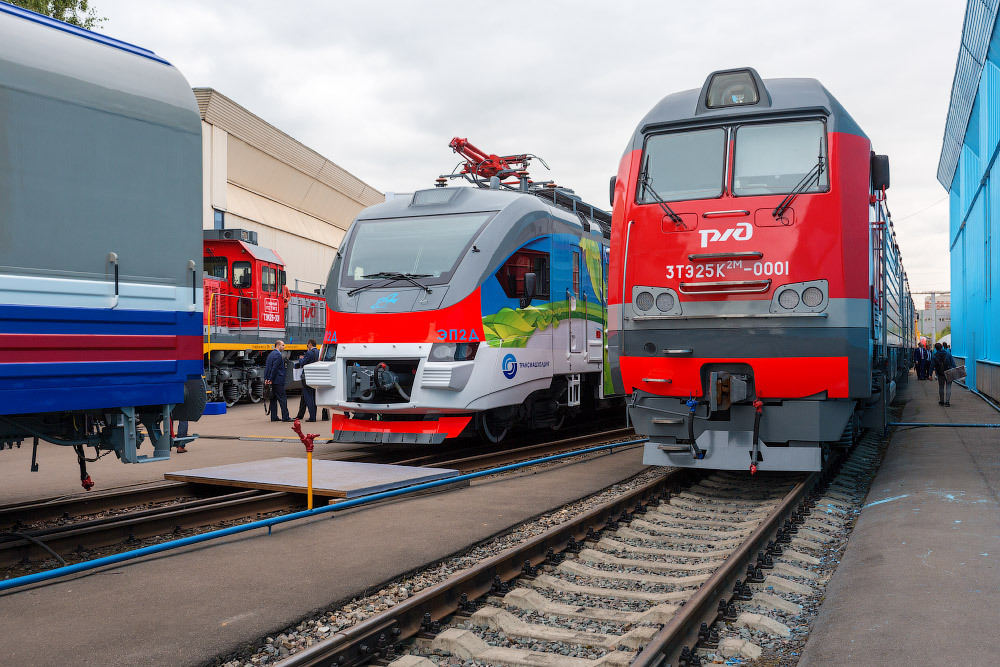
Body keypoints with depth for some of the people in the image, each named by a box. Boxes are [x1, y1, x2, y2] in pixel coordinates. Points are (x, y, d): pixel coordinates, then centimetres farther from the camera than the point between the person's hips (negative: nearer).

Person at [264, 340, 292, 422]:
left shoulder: (271, 354, 16)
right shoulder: (278, 355, -14)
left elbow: (267, 368, 14)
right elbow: (274, 368, -19)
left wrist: (266, 379, 10)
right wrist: (271, 379, -16)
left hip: (272, 381, 9)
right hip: (278, 381, -9)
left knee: (273, 399, 11)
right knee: (282, 399, -6)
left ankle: (274, 417, 12)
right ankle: (285, 417, -6)